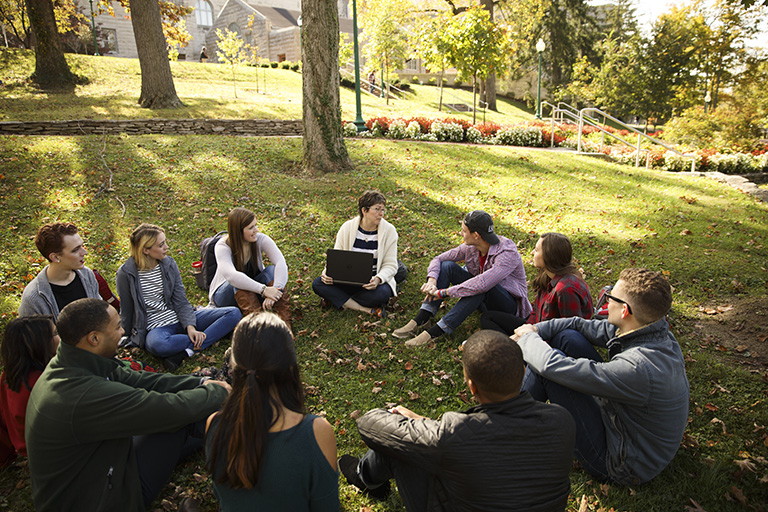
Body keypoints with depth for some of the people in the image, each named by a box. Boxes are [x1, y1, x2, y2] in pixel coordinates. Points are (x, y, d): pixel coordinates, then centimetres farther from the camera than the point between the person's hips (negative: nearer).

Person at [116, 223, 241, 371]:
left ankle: (185, 352, -27)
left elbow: (181, 302, 0)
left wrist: (190, 327, -16)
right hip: (156, 327, -4)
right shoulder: (125, 273, -8)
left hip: (180, 320, 5)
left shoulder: (169, 264, 2)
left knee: (234, 313, -13)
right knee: (157, 345, -43)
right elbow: (126, 311, 2)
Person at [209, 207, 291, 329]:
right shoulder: (223, 247, -23)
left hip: (253, 290, 3)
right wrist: (263, 289, -50)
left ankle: (284, 323, -38)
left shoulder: (260, 239, -16)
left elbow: (281, 262, -31)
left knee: (272, 270, -26)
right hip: (225, 294, -3)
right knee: (238, 282, -36)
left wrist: (276, 290, -47)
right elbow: (232, 276, -42)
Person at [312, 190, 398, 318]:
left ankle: (337, 299, -14)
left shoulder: (389, 230, -6)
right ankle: (367, 309, -25)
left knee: (381, 293, -37)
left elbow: (390, 265, -7)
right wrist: (327, 272, -22)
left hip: (374, 281, -2)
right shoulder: (347, 227, -2)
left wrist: (378, 279, -29)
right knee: (317, 284, -21)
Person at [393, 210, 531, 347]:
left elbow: (482, 284, -42)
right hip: (482, 299, 6)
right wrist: (432, 280, -27)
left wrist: (444, 292, -39)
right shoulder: (471, 247, -10)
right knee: (447, 265, -13)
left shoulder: (508, 253, -30)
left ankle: (436, 331, -36)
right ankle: (419, 321, -23)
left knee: (482, 287, -39)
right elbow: (438, 259, -5)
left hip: (509, 304, -6)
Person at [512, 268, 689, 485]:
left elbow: (554, 366, -32)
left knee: (546, 364, -20)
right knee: (568, 337, -1)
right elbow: (580, 325, 0)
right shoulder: (659, 334, -9)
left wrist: (529, 338, -12)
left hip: (623, 466, -8)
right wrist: (531, 331, -7)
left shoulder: (638, 368, -37)